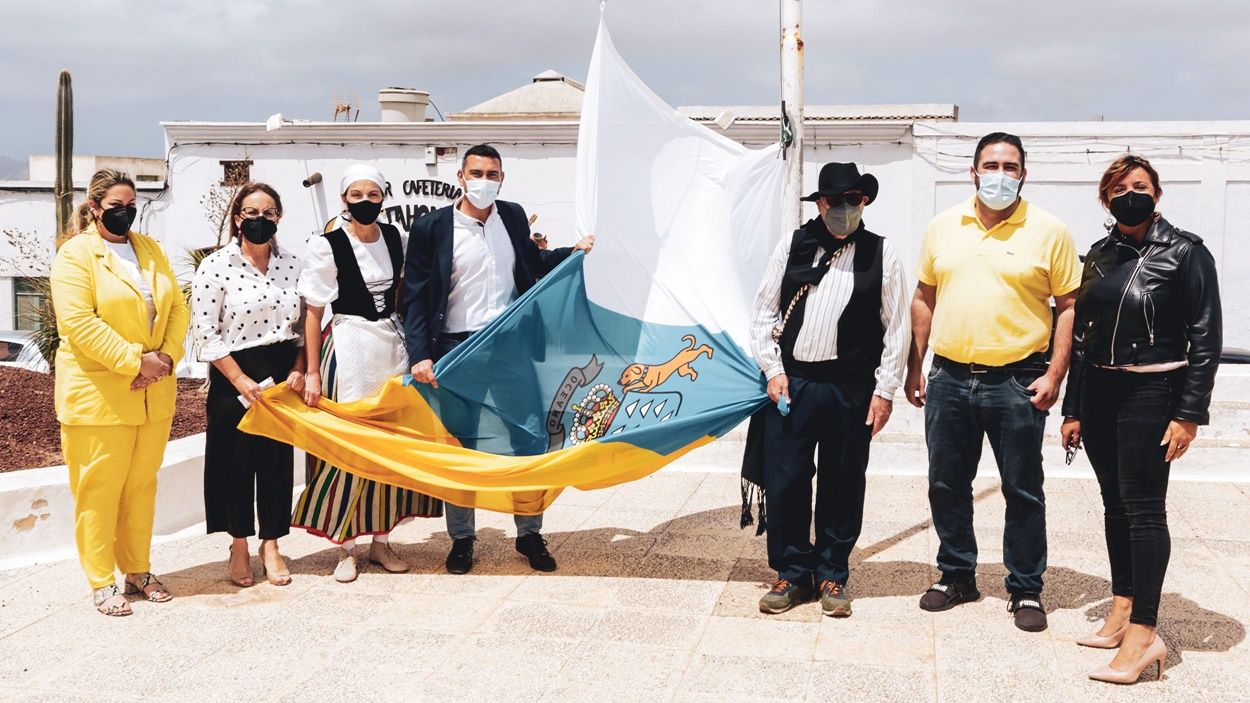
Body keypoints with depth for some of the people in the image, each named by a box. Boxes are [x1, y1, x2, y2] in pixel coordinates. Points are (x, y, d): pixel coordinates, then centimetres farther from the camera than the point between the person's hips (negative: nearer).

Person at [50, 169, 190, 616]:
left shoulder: (150, 249, 13)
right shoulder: (76, 255, -7)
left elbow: (177, 307, 9)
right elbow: (79, 323, -17)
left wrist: (167, 356, -8)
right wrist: (135, 361, -19)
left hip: (153, 392, 6)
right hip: (97, 393, -5)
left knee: (142, 484, 12)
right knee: (99, 487, 2)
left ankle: (138, 570, 23)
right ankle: (101, 582, 12)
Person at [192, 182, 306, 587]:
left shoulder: (293, 266, 5)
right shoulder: (216, 266, -7)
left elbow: (303, 326, 10)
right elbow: (206, 334, -10)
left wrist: (299, 370, -4)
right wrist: (241, 380, -15)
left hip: (284, 375, 3)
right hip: (234, 378, -3)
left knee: (278, 459, 6)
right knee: (236, 460, 6)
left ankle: (271, 545, 21)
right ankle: (239, 546, 23)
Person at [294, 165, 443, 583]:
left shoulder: (394, 238, 5)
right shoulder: (327, 247, -9)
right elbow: (312, 313, -7)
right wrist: (312, 373, -9)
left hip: (392, 344, 5)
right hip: (349, 348, -5)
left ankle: (381, 540, 19)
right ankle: (345, 547, 8)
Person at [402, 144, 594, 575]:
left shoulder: (513, 216, 5)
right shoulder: (432, 228, -7)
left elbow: (532, 264, 22)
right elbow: (415, 298, -8)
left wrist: (573, 252, 8)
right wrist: (420, 356, -17)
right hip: (458, 351, -3)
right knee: (460, 446, 7)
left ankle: (529, 533, 22)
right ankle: (462, 538, 22)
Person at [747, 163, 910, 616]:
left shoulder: (882, 255, 3)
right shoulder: (792, 247, 6)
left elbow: (897, 327, 2)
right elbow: (764, 312, 8)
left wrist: (885, 389, -2)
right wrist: (773, 369, 0)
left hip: (851, 390, -1)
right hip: (790, 384, 1)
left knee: (843, 488, 8)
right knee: (784, 483, 3)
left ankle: (832, 576, 23)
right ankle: (792, 574, 18)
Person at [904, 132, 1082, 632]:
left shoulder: (1048, 231, -3)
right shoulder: (943, 227, 7)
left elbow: (1069, 306, -3)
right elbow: (924, 298, 12)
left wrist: (1055, 375, -10)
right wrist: (915, 367, 9)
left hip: (1016, 381, -3)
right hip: (949, 379, 4)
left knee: (1023, 492, 6)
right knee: (946, 485, 12)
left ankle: (1026, 590, 19)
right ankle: (957, 576, 29)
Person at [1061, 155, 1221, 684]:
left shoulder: (1184, 252, -5)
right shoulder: (1099, 255, 10)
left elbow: (1205, 338, -8)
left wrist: (1189, 414, -14)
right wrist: (1072, 409, 13)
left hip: (1150, 393, -6)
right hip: (1098, 392, 6)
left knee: (1142, 506, -7)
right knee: (1115, 503, 11)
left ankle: (1143, 633, -4)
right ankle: (1121, 612, 20)